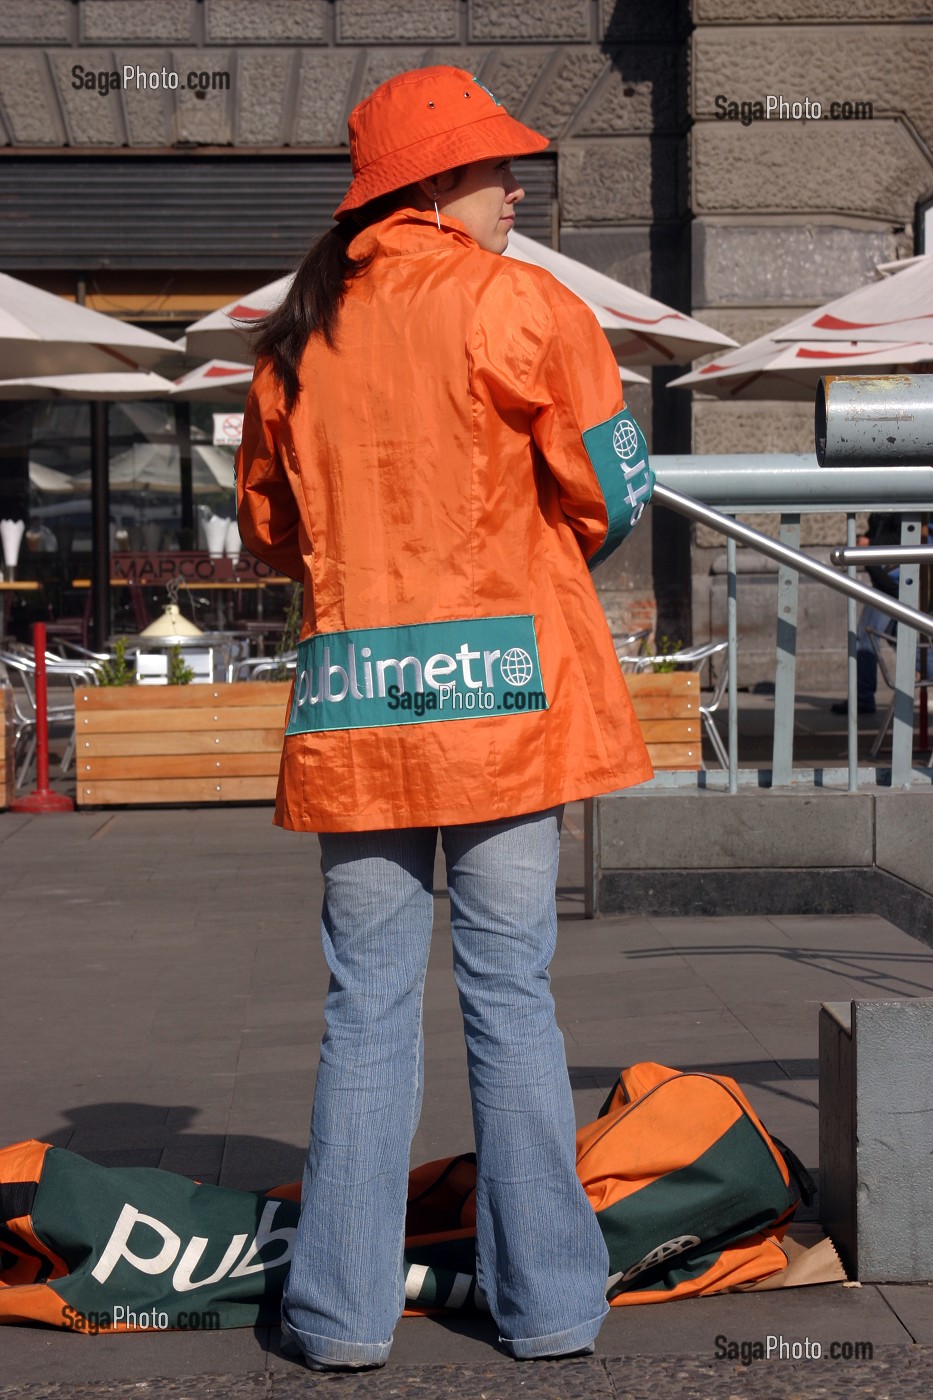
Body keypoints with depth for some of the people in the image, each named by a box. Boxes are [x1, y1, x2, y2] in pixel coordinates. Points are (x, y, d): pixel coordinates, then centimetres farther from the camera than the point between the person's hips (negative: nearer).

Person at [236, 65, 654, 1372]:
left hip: (350, 695, 3)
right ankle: (549, 1298, 10)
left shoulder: (296, 334, 11)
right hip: (502, 684, -3)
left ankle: (344, 1305, 9)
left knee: (368, 999, 8)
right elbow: (610, 493, -1)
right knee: (511, 992, 3)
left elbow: (268, 523, 18)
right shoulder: (521, 305, -3)